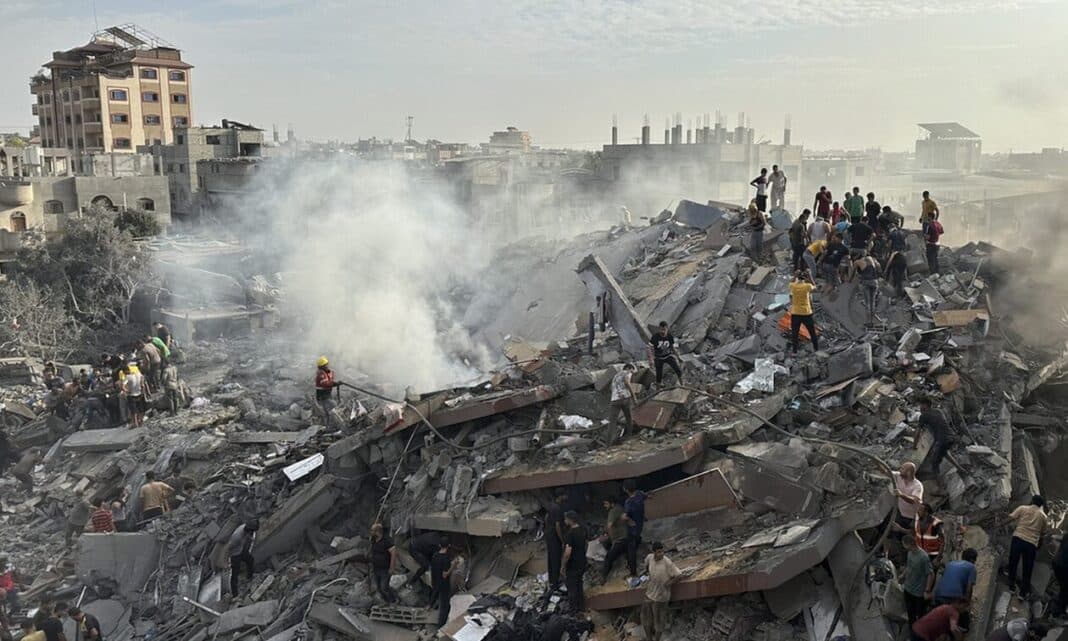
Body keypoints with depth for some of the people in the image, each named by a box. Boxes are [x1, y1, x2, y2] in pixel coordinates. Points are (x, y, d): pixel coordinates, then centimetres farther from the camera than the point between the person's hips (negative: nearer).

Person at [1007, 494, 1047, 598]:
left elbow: (1011, 517, -1)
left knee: (1013, 563, 16)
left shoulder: (1023, 508, 4)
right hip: (1032, 543, 0)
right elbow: (1043, 532, 13)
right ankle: (1023, 592, 14)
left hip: (1018, 538, 0)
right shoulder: (1043, 515, 8)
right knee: (1027, 568, 11)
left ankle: (1011, 585, 23)